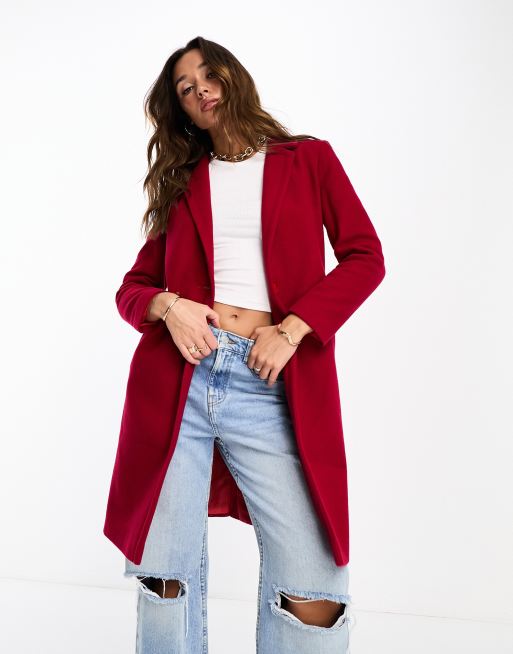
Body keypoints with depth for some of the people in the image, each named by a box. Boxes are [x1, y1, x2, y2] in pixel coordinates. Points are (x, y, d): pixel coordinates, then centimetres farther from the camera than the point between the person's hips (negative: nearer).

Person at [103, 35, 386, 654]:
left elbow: (365, 257, 3)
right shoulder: (183, 182, 18)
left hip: (269, 388, -2)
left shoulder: (310, 159, 13)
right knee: (165, 575, 3)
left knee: (313, 590, -8)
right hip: (178, 378, 2)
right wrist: (168, 305, -7)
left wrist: (291, 329, -10)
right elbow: (133, 285, 16)